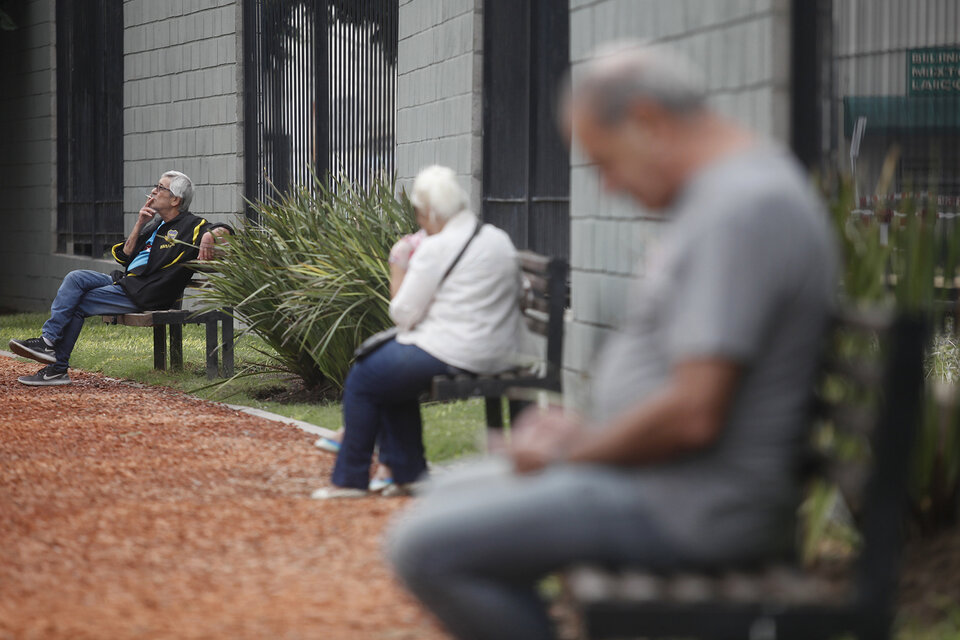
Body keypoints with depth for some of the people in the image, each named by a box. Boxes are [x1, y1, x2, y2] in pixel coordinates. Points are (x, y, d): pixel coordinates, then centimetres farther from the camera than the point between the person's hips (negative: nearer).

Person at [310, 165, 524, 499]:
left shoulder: (436, 249, -15)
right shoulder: (500, 240, 10)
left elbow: (404, 315, -10)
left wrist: (399, 270, 4)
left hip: (452, 355, -9)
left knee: (362, 380, 9)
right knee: (391, 371, 27)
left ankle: (350, 478, 17)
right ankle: (407, 471, 25)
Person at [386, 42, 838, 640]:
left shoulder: (744, 208, -22)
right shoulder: (726, 192, 13)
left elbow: (692, 414, -27)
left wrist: (576, 452, -11)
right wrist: (588, 427, 10)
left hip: (690, 508, -11)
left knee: (427, 546, -17)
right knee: (451, 498, 22)